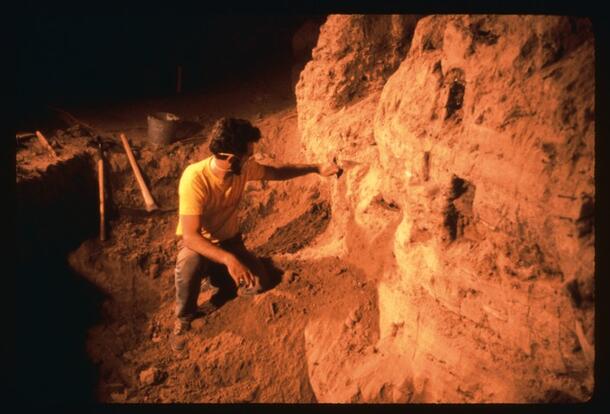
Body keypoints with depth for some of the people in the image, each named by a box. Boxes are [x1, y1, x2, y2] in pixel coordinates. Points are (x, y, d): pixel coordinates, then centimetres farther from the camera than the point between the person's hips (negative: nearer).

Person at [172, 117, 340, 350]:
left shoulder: (243, 168, -16)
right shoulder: (195, 179, -34)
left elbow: (276, 173, 6)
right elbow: (190, 236, -37)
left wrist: (315, 168, -2)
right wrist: (228, 259, -51)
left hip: (229, 240, 5)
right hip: (197, 242, -5)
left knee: (258, 282, -17)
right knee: (190, 267, -39)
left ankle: (214, 277, 15)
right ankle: (185, 320, -9)